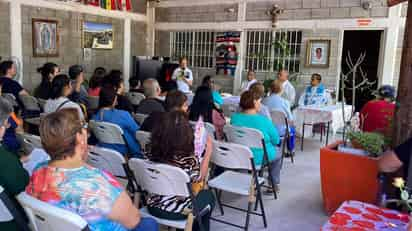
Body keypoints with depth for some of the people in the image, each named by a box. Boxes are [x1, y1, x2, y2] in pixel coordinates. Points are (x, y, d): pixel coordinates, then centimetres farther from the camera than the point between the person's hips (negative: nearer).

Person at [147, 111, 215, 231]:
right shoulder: (189, 160, -29)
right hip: (177, 212, -4)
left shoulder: (152, 154, -15)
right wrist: (209, 151, 0)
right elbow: (200, 178, -7)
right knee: (208, 195, 25)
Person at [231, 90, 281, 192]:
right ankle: (274, 184, 39)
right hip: (259, 158, -5)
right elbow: (276, 141, -12)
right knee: (277, 156, 29)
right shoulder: (263, 120, -24)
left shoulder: (234, 118, -12)